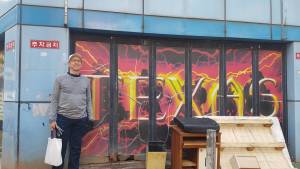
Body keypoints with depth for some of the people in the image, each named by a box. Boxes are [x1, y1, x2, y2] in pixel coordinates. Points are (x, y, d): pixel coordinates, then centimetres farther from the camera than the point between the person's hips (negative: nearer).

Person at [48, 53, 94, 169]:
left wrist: (90, 118, 6)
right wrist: (52, 119, -7)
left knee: (76, 149, 8)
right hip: (63, 118, -2)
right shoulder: (60, 79, 2)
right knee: (60, 148, 2)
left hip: (81, 120, 3)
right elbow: (54, 100, 0)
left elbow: (88, 101, 13)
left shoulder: (86, 81, 11)